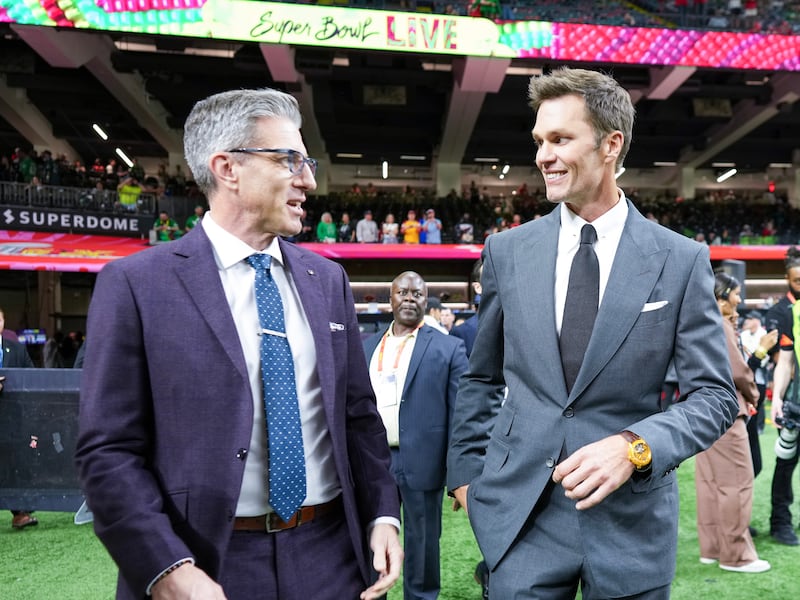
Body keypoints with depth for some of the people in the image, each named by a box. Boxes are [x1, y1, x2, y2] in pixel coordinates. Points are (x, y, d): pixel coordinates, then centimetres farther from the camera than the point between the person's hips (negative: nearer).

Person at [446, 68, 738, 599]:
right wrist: (465, 470, 6)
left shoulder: (683, 260, -4)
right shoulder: (507, 251, 0)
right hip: (520, 511, 1)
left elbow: (715, 394, -3)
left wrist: (635, 447, -19)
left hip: (632, 515, 0)